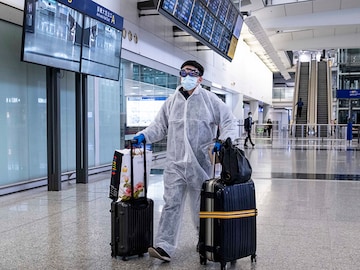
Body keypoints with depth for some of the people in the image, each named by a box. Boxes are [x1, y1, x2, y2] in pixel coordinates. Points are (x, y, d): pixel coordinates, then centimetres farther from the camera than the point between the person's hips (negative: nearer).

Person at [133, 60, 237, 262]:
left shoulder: (210, 99, 0)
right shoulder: (172, 101, 9)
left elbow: (229, 121, 1)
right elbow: (160, 126, 13)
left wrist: (223, 141, -15)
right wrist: (144, 136, -3)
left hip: (201, 164, -2)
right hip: (175, 163, 2)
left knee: (202, 206, 11)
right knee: (171, 204, -3)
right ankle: (164, 247, -2)